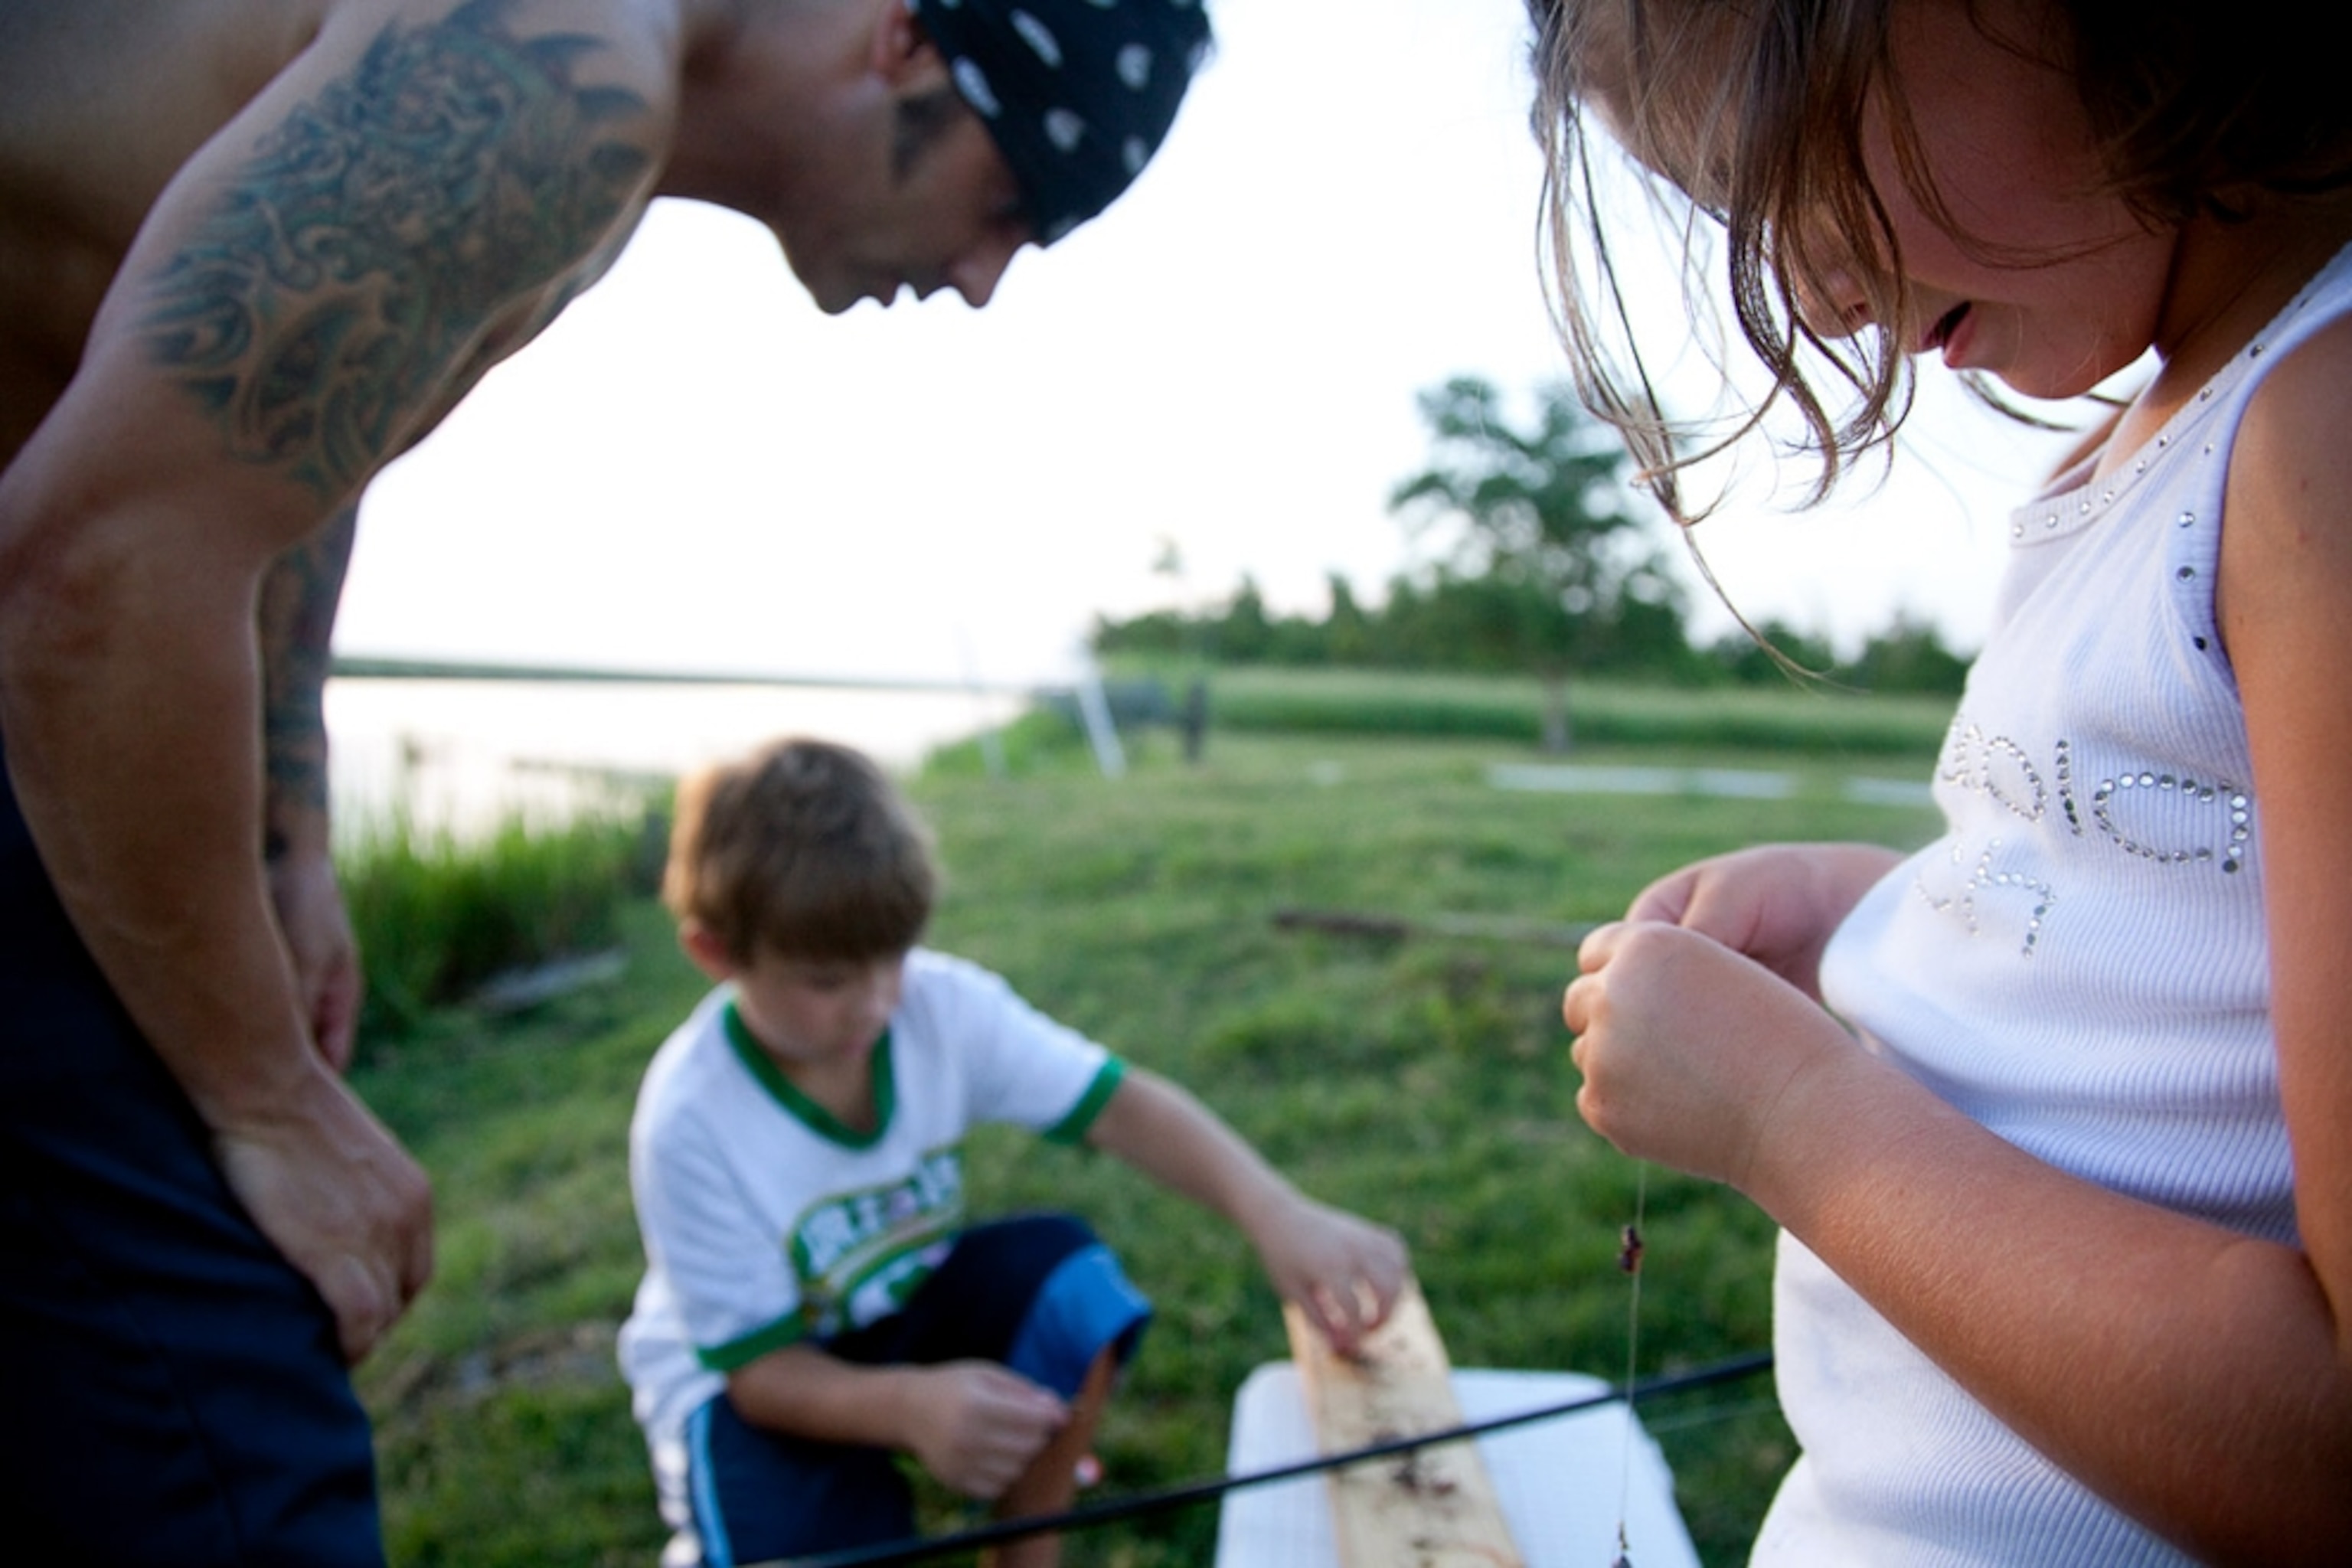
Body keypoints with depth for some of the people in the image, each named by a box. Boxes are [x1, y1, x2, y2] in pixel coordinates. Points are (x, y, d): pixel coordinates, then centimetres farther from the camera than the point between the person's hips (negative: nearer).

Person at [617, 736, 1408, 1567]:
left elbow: (1118, 1102, -25)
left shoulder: (942, 1005, -20)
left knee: (1063, 1273, -25)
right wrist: (908, 1404, -45)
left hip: (905, 1315, 4)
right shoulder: (689, 1123, -29)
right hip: (736, 1376, -3)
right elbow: (760, 1363, -24)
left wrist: (1275, 1212, -42)